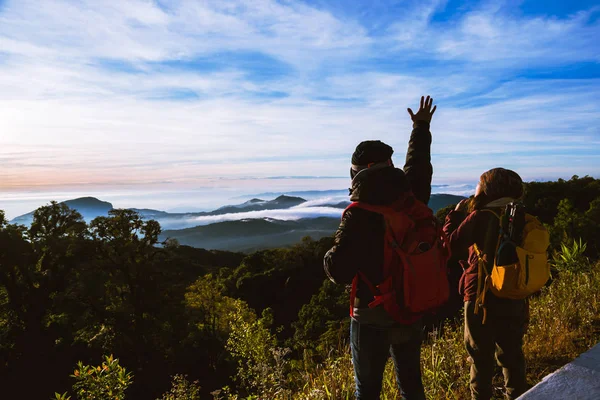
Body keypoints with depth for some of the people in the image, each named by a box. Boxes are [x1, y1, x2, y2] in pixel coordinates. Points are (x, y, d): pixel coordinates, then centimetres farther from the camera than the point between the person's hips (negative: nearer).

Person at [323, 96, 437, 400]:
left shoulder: (358, 215, -21)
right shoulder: (411, 201, -5)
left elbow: (338, 272, -22)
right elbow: (418, 165, 15)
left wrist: (331, 255, 2)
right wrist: (421, 127, 30)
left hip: (372, 315, -5)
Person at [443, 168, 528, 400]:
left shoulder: (481, 218, -15)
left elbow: (451, 244, -11)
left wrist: (456, 214, 0)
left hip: (482, 298, -5)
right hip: (514, 299, 5)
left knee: (481, 356, 10)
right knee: (511, 354, 19)